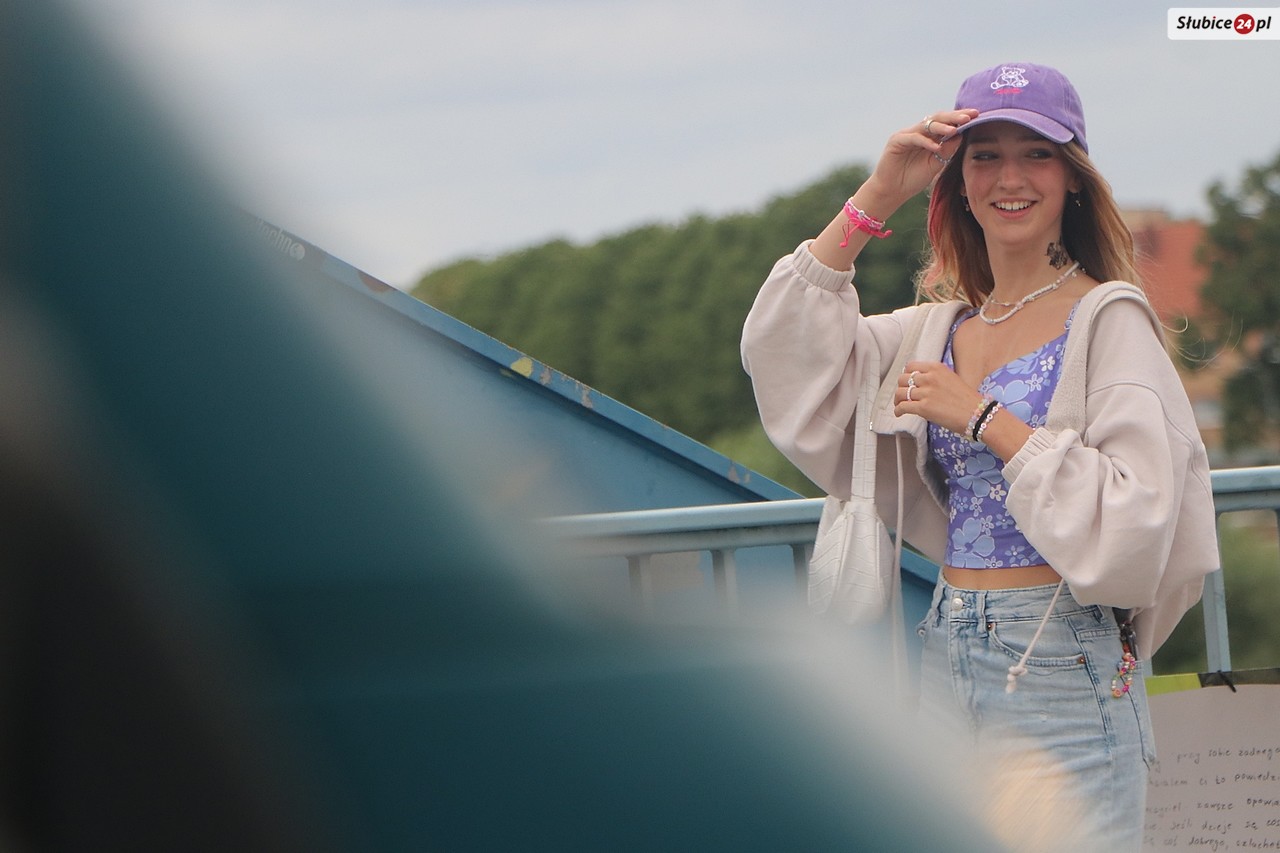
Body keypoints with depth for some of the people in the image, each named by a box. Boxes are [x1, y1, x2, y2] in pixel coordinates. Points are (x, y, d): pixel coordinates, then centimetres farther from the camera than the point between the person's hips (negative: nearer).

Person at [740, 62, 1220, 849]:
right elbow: (787, 361, 3)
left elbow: (1133, 524, -14)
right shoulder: (942, 328, 13)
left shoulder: (1108, 322, -5)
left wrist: (986, 419, -15)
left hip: (1065, 666, -6)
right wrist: (876, 198, -1)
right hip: (951, 659, 6)